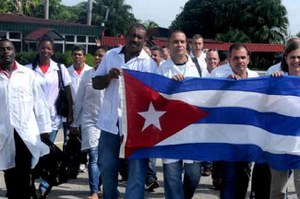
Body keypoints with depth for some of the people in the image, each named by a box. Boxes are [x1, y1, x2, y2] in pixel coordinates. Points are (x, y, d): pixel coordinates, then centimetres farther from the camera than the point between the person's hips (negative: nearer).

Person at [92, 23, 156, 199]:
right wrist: (109, 76, -13)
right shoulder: (110, 55, 6)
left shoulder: (148, 63, -4)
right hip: (110, 119, 4)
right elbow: (96, 84, 7)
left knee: (137, 167, 1)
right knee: (107, 165, 16)